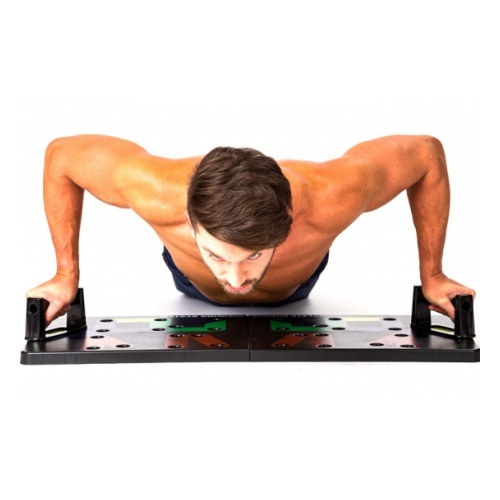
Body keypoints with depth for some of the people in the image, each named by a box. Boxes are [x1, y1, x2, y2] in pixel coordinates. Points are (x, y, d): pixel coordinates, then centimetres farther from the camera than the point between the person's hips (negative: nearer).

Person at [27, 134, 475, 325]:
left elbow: (426, 152, -28)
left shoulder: (329, 199, -49)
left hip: (293, 296, 1)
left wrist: (431, 276, -22)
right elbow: (62, 153, -27)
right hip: (195, 295, 0)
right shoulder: (155, 191, -48)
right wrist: (67, 275, -23)